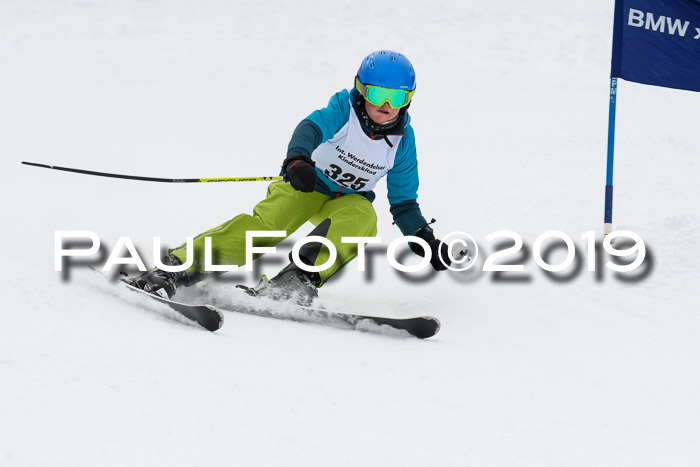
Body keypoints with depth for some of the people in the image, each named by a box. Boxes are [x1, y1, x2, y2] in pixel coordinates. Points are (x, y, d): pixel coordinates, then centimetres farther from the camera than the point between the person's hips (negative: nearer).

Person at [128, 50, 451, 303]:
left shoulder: (403, 140, -6)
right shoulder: (344, 108, -16)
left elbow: (404, 203, 3)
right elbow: (312, 127, -37)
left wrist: (425, 240, -10)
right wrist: (298, 159, -59)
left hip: (348, 200, 3)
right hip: (307, 181, -3)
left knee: (362, 217, -33)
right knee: (269, 221, -31)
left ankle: (298, 280, -44)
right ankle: (175, 269, -39)